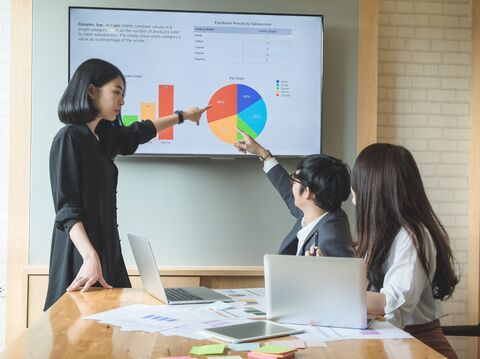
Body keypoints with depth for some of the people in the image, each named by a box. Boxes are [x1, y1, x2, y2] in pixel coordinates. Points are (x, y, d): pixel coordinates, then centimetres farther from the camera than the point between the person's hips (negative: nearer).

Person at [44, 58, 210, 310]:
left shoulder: (102, 136, 12)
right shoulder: (69, 139, -12)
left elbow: (139, 132, 33)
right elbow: (66, 208, -19)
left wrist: (182, 116, 45)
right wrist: (90, 257, -31)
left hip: (108, 248, 8)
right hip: (81, 254, -8)